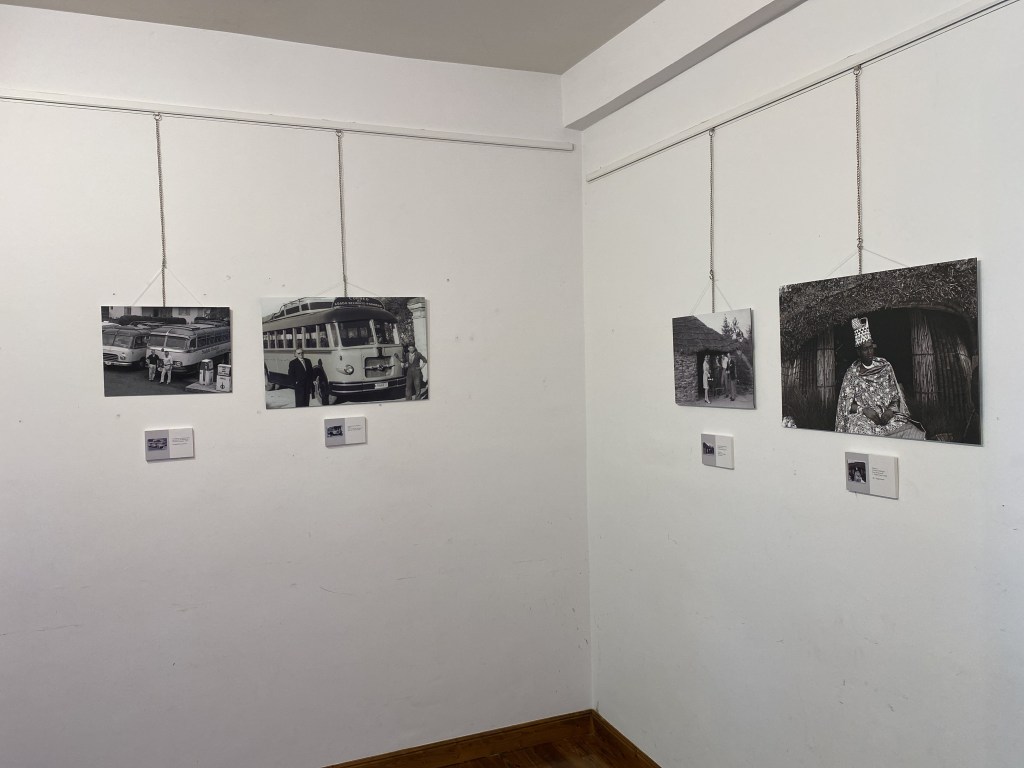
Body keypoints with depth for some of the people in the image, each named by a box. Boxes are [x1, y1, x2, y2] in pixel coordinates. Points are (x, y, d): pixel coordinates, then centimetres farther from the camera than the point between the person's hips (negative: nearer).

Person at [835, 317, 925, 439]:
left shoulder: (885, 366, 11)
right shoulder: (852, 373, 4)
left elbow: (896, 397, 11)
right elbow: (847, 405, 1)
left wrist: (890, 410, -9)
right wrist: (864, 409, -16)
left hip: (888, 416, 2)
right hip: (863, 418, -2)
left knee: (916, 434, -24)